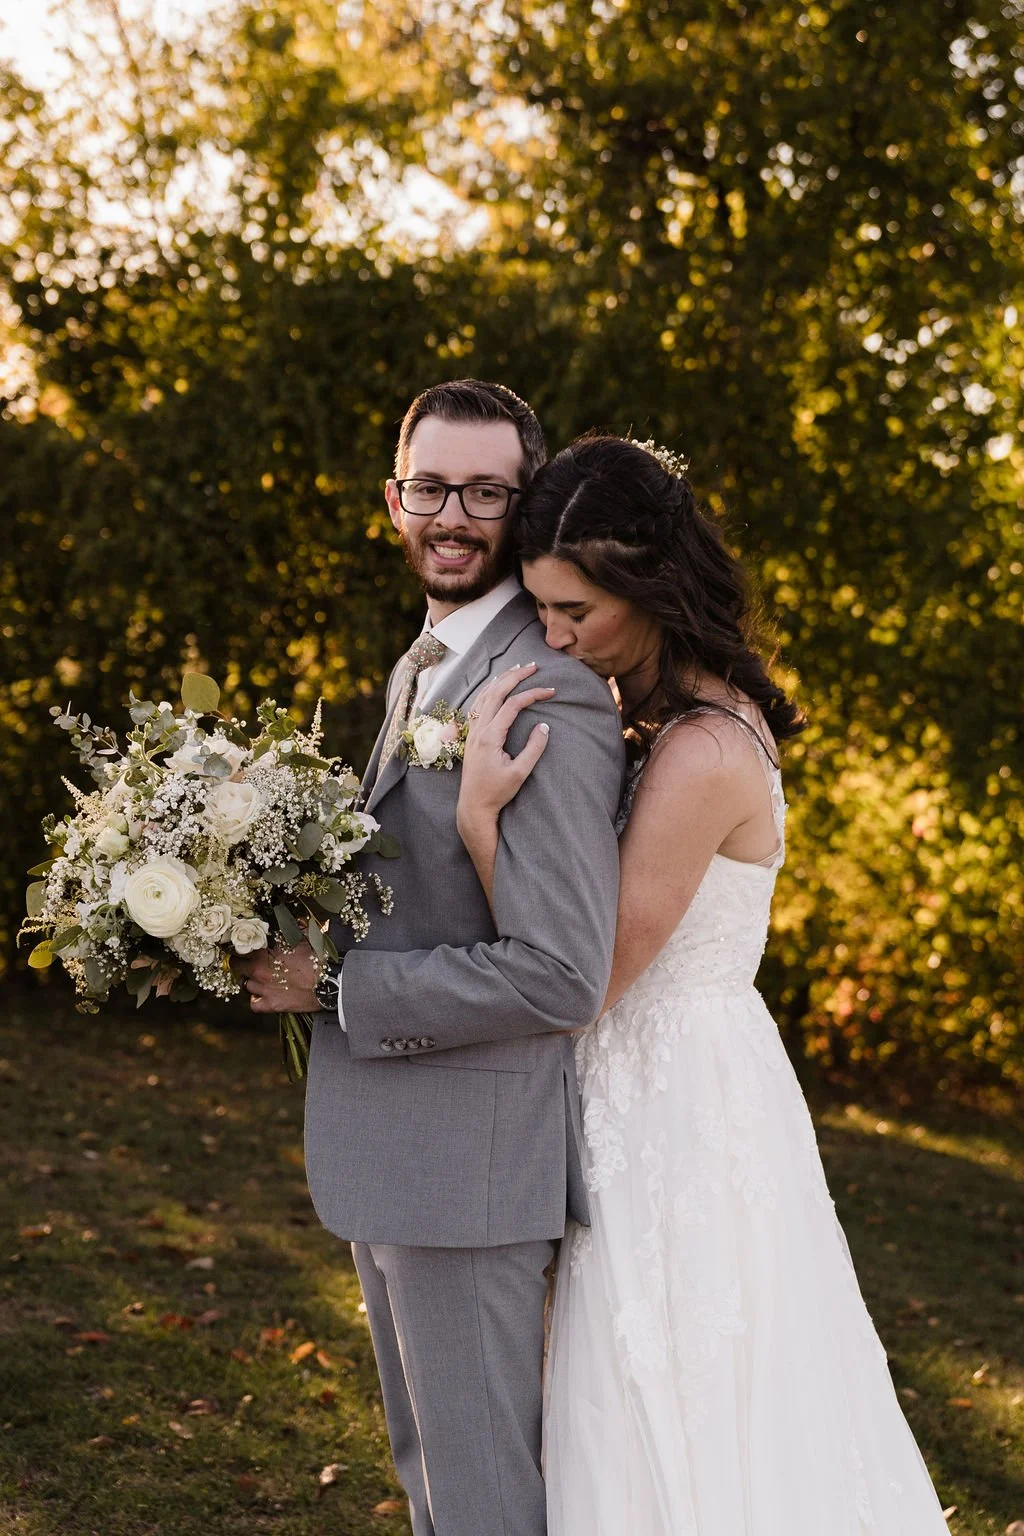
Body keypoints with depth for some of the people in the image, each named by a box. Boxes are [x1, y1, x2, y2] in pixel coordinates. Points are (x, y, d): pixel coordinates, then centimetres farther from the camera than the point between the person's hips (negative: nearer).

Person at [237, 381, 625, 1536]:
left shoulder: (551, 699, -21)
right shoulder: (421, 666, 11)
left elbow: (558, 975, -26)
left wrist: (330, 989, -19)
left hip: (469, 1155, -10)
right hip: (386, 1149, 10)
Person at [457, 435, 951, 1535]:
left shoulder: (701, 755, -23)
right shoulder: (670, 713, 6)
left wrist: (481, 813, -26)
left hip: (678, 1105, -9)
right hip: (664, 1083, 9)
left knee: (678, 1431, 3)